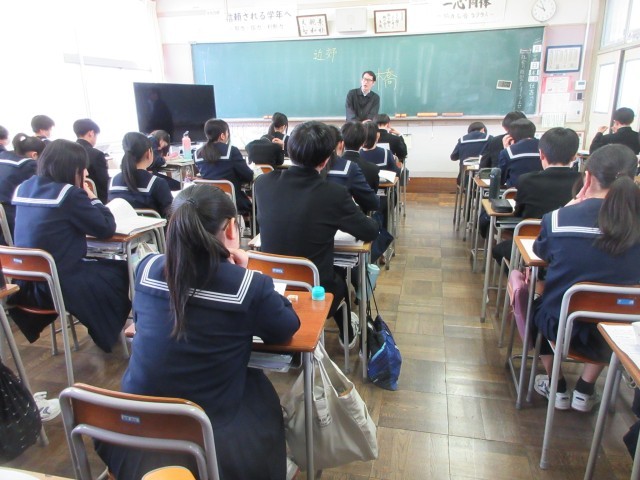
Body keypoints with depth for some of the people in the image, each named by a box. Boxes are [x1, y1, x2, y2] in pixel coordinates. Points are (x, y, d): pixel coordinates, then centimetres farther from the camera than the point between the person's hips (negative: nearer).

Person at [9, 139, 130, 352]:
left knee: (105, 266, 26)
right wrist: (92, 197, 0)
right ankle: (107, 334, 33)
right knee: (122, 272, 16)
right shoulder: (69, 193, -18)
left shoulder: (24, 188, 5)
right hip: (61, 285, -8)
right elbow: (106, 228, -12)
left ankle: (101, 329, 36)